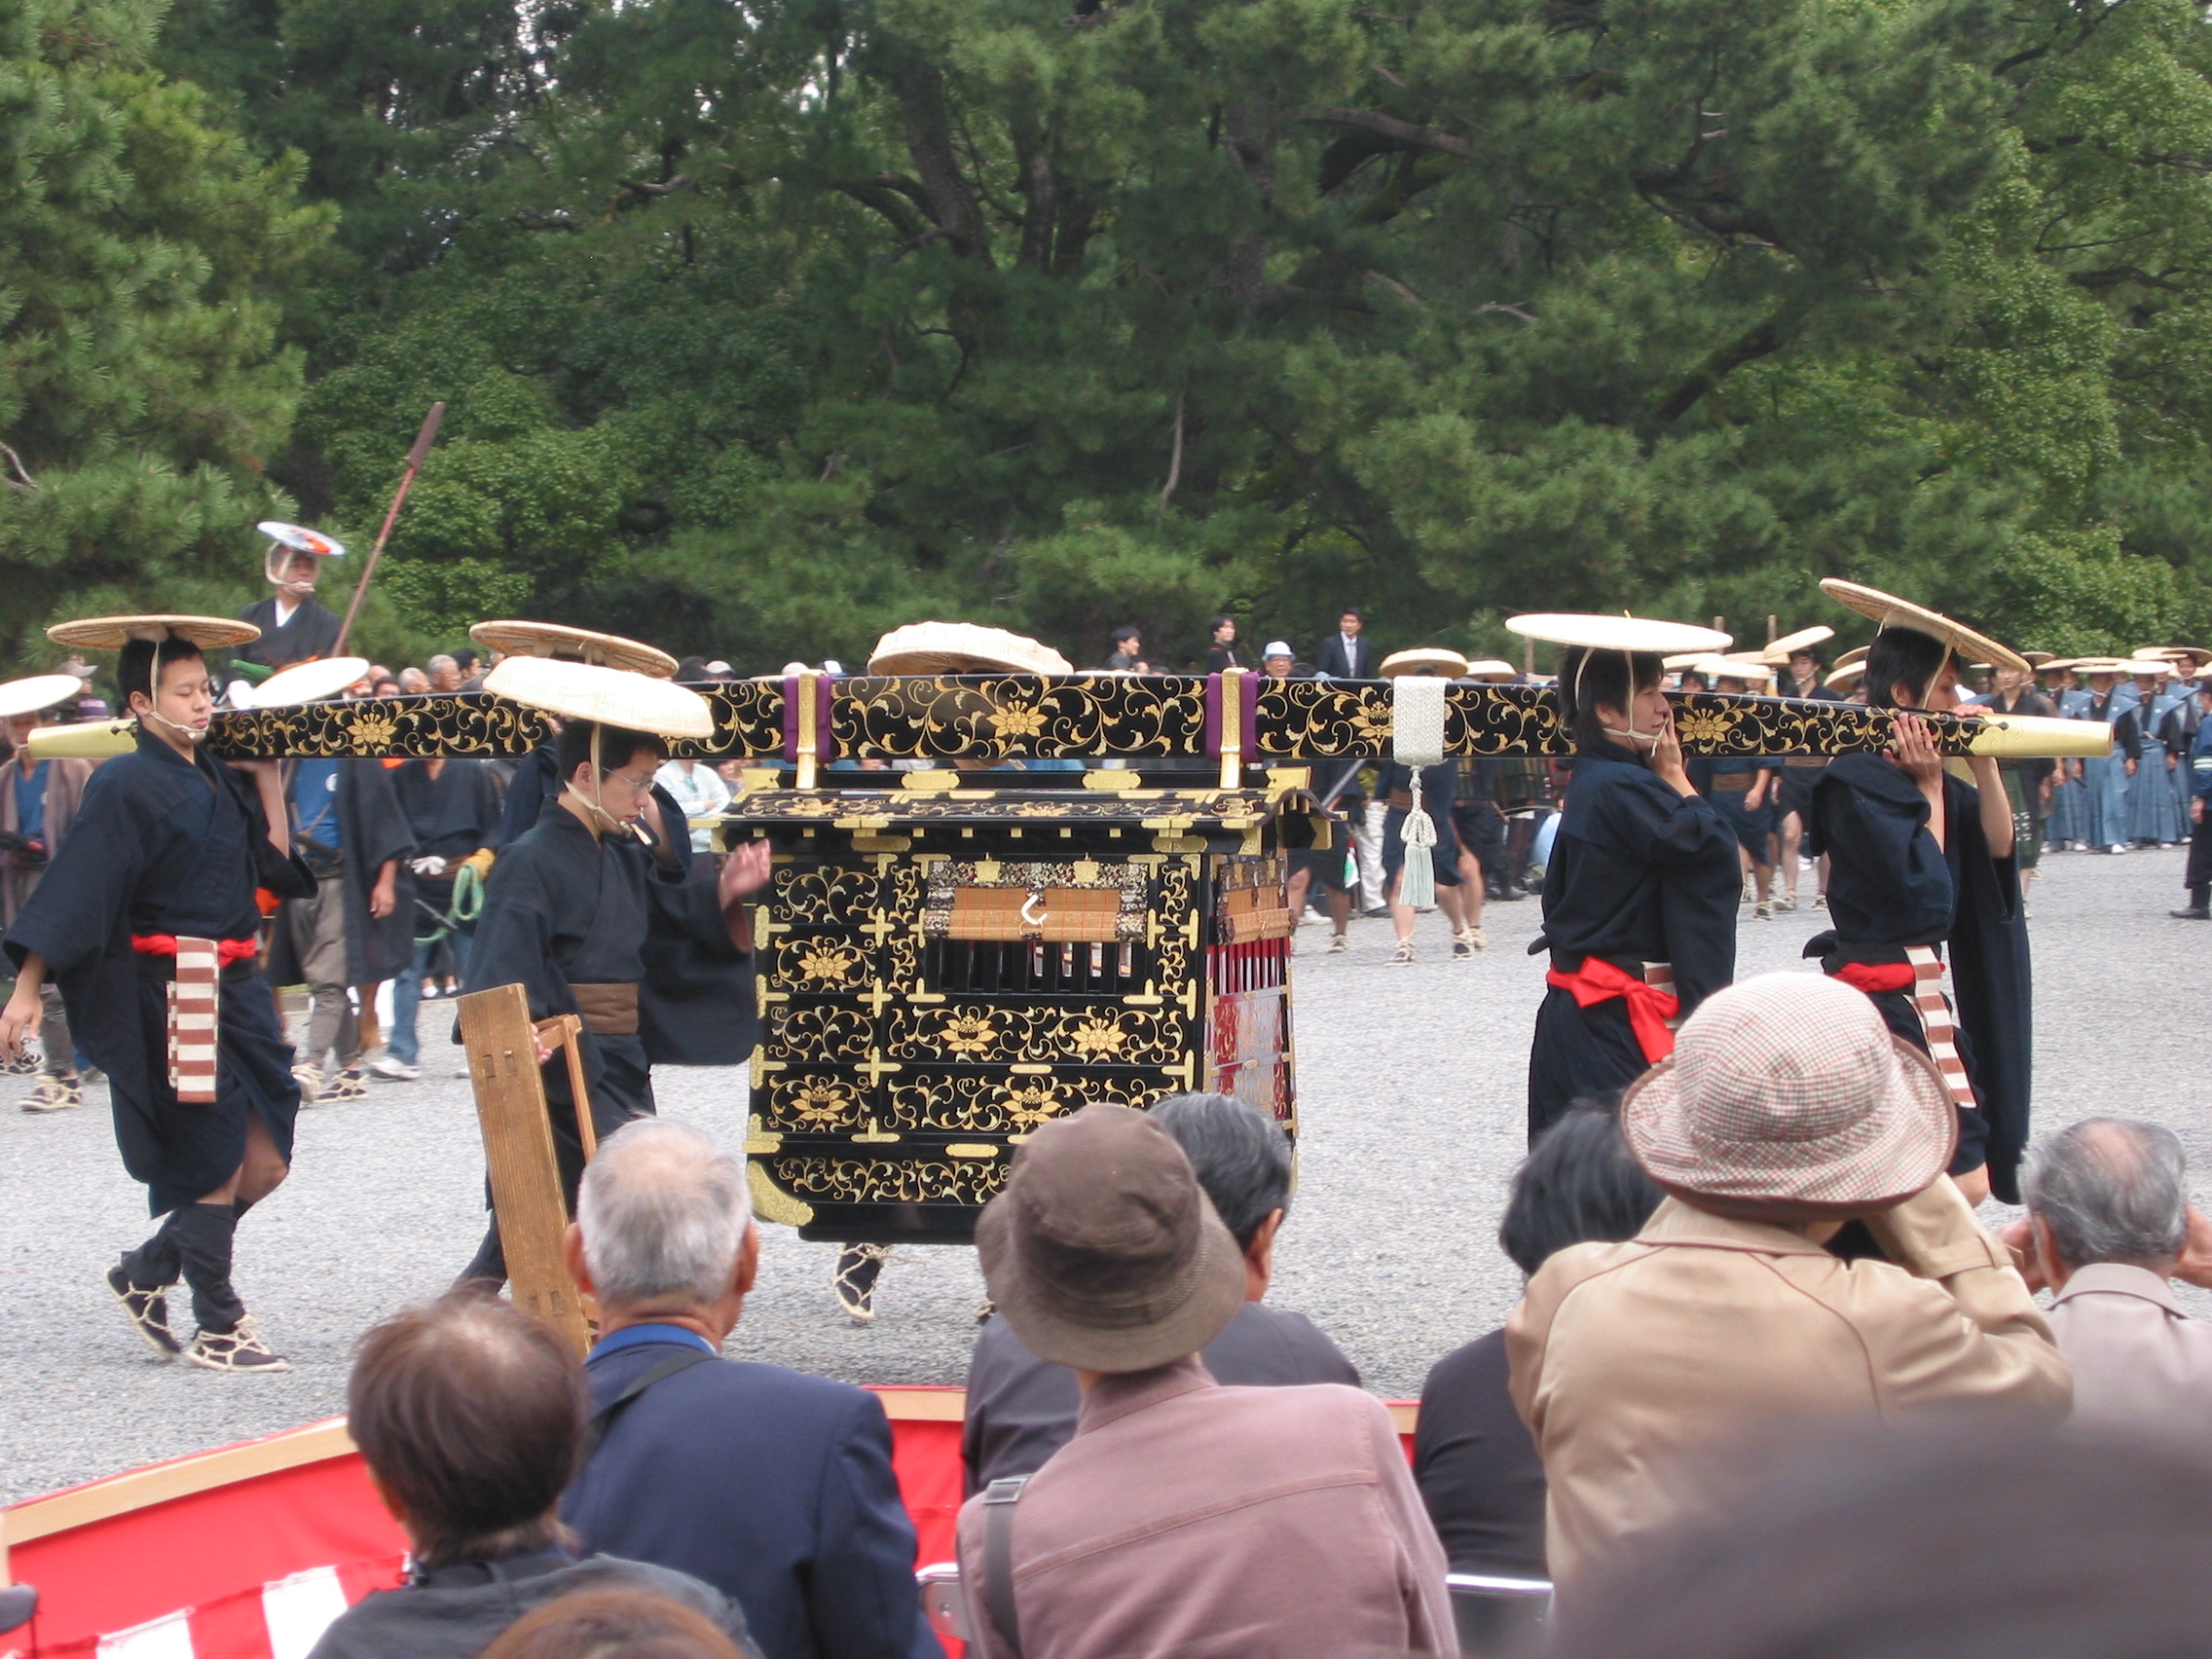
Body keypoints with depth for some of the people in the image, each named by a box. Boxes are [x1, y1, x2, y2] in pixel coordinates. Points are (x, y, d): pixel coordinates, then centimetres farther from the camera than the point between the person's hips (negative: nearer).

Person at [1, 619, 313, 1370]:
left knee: (264, 1165, 7)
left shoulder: (217, 779, 11)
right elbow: (74, 889, -15)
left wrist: (266, 775, 8)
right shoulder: (126, 786, -11)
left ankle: (148, 1273, 24)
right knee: (215, 1166, -2)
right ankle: (217, 1330, 11)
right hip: (169, 993, -7)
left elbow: (275, 866, 9)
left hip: (236, 988, 8)